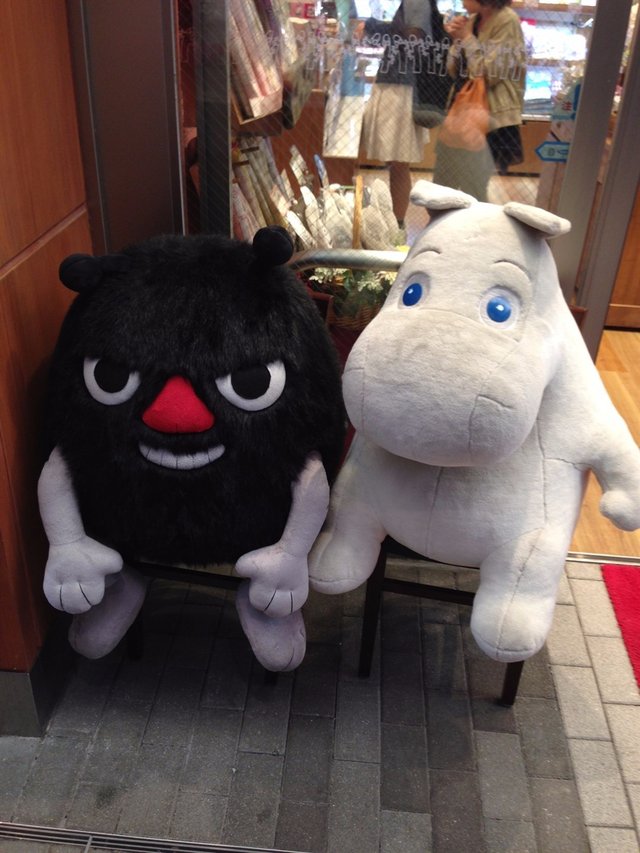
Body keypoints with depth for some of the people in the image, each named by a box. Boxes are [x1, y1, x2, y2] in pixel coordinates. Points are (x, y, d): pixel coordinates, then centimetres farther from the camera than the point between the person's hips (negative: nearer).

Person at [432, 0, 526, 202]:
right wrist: (457, 40, -2)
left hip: (488, 117, -8)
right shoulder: (472, 20, 11)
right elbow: (455, 71, 13)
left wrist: (467, 38, -13)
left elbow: (489, 74, -18)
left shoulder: (506, 21, -11)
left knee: (473, 193, -4)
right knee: (440, 190, 13)